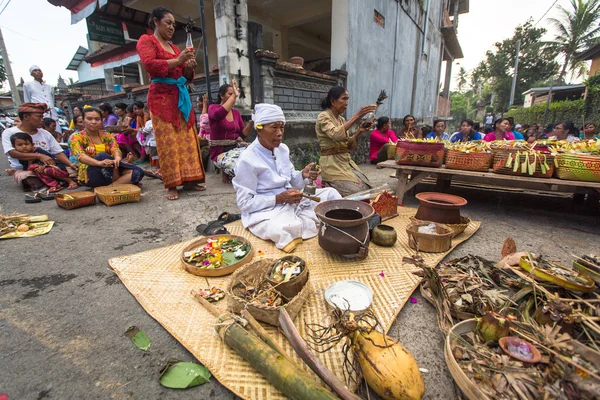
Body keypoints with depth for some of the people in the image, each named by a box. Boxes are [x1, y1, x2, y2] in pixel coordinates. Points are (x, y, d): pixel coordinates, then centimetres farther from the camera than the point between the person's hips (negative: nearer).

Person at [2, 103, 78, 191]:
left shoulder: (46, 134, 12)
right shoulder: (9, 133, 2)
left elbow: (58, 152, 5)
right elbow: (13, 153, -14)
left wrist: (71, 164, -15)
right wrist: (40, 156, -29)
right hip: (23, 170, -3)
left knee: (74, 170, -22)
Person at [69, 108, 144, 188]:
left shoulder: (107, 136, 9)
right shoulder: (77, 137, -2)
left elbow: (116, 150, -10)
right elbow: (80, 156, -21)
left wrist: (117, 158, -36)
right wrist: (99, 163, -43)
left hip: (110, 172, 3)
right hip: (90, 176, -3)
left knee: (138, 172, -20)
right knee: (102, 156, -33)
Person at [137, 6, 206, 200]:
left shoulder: (174, 47, 23)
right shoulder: (146, 40, 6)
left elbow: (186, 76, 23)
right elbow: (150, 65, -12)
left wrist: (189, 67, 2)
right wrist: (177, 61, -14)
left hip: (181, 95, 6)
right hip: (162, 96, -6)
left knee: (187, 138, -1)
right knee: (168, 141, -10)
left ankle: (188, 180, 4)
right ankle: (171, 185, -8)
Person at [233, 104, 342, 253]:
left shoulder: (283, 149, 4)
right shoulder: (247, 160, -17)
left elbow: (291, 180, 12)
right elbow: (245, 202, -16)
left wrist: (303, 175, -12)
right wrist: (278, 199, -24)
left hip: (292, 201, 7)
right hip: (265, 211, -6)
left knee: (330, 193, -3)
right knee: (280, 230, -39)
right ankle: (319, 223, -15)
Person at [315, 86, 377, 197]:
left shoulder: (341, 119, 15)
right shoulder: (323, 117, -8)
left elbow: (349, 145, 11)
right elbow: (336, 134, -29)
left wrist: (359, 131, -4)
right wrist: (357, 116, -29)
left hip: (347, 162, 8)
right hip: (332, 164, -8)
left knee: (367, 189, -5)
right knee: (356, 193, -19)